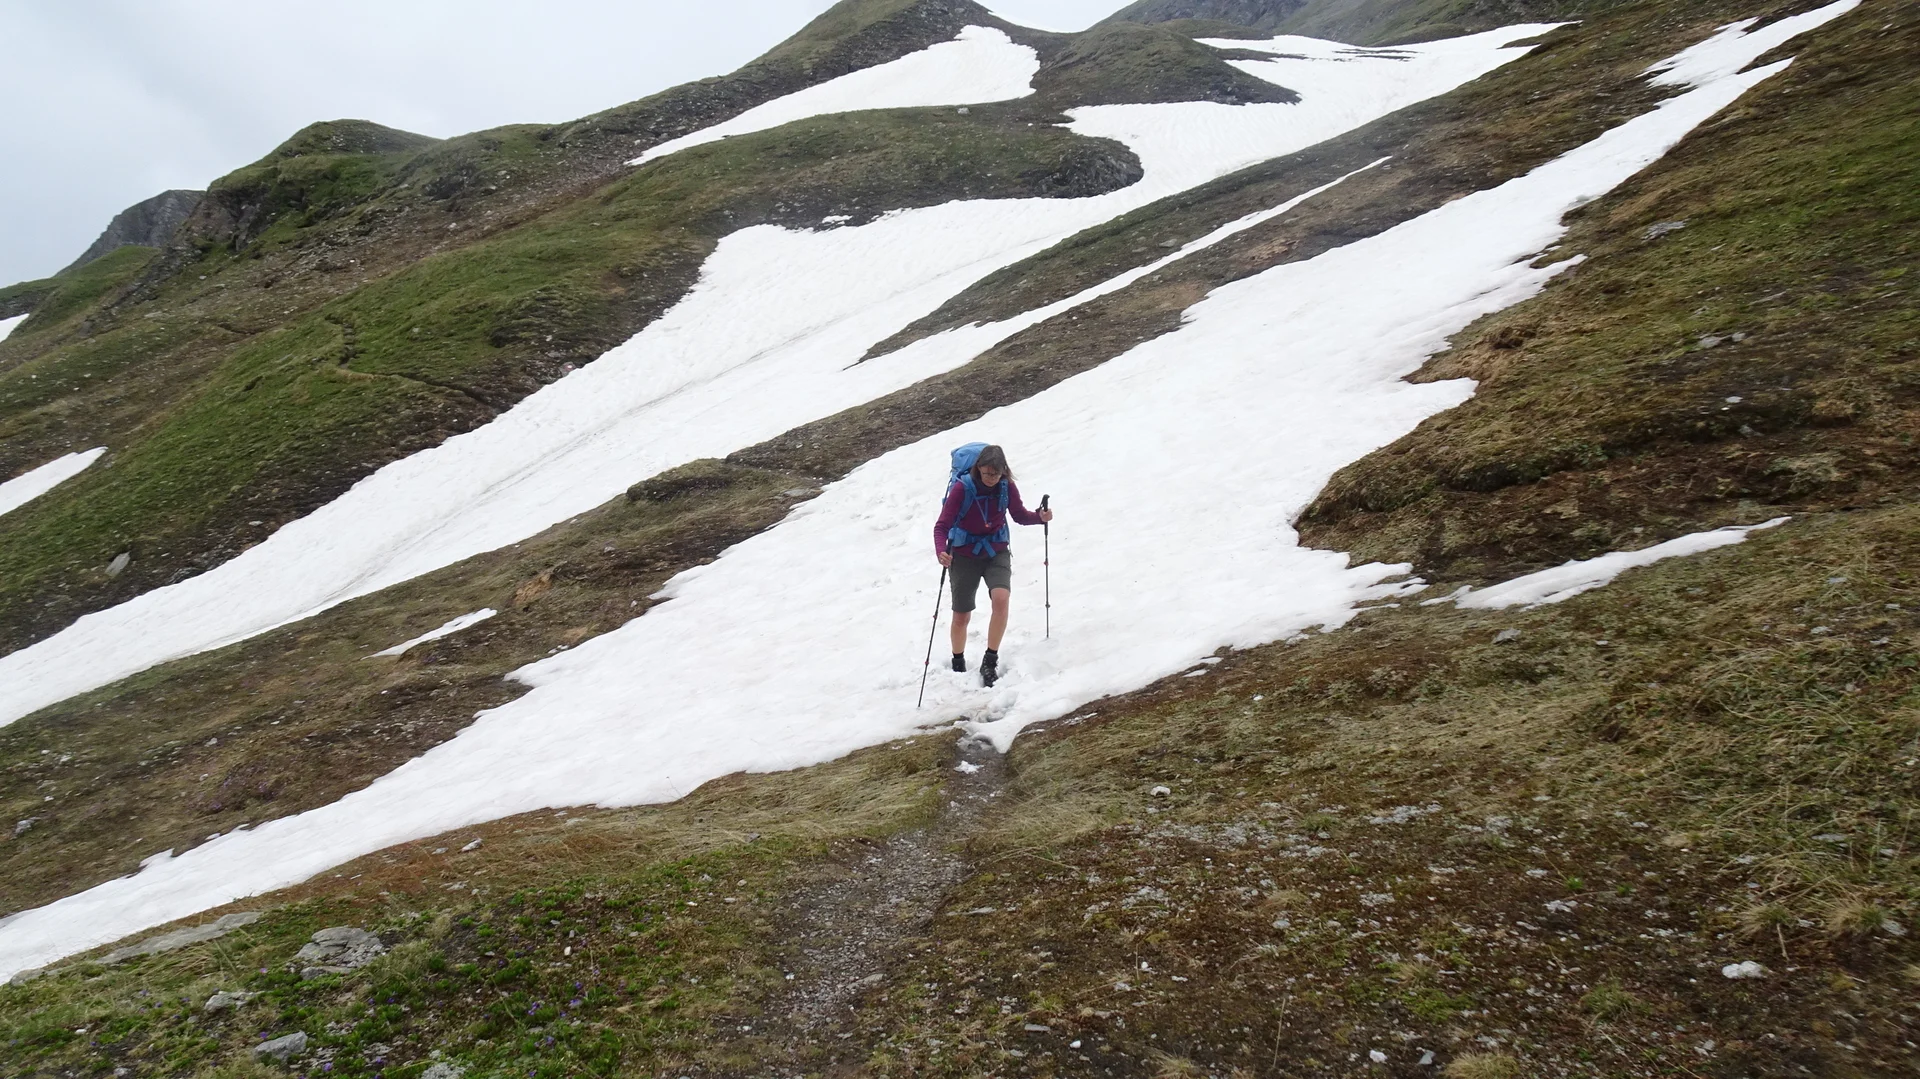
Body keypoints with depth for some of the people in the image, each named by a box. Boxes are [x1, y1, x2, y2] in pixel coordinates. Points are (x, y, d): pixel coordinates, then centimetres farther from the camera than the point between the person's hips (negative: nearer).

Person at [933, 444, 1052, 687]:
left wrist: (1040, 517, -16)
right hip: (964, 555, -1)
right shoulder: (962, 488, -21)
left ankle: (990, 661, -12)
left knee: (1001, 598, -26)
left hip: (996, 551, 2)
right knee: (962, 616, 8)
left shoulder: (1007, 487, -11)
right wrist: (941, 552, -39)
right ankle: (958, 664, 35)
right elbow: (942, 525, -20)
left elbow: (1020, 515, 5)